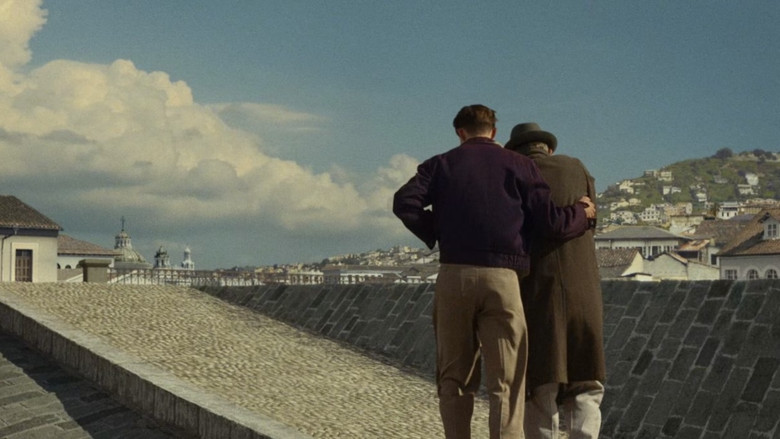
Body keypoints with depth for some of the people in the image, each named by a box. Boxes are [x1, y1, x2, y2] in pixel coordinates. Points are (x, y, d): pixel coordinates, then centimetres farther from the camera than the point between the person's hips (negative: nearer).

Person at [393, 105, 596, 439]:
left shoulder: (442, 164, 13)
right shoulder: (518, 165, 9)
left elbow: (405, 202, -3)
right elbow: (553, 222, 2)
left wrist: (434, 234, 12)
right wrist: (582, 213, 22)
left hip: (453, 275, 2)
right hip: (502, 277, -1)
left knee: (454, 378, 12)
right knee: (505, 382, 0)